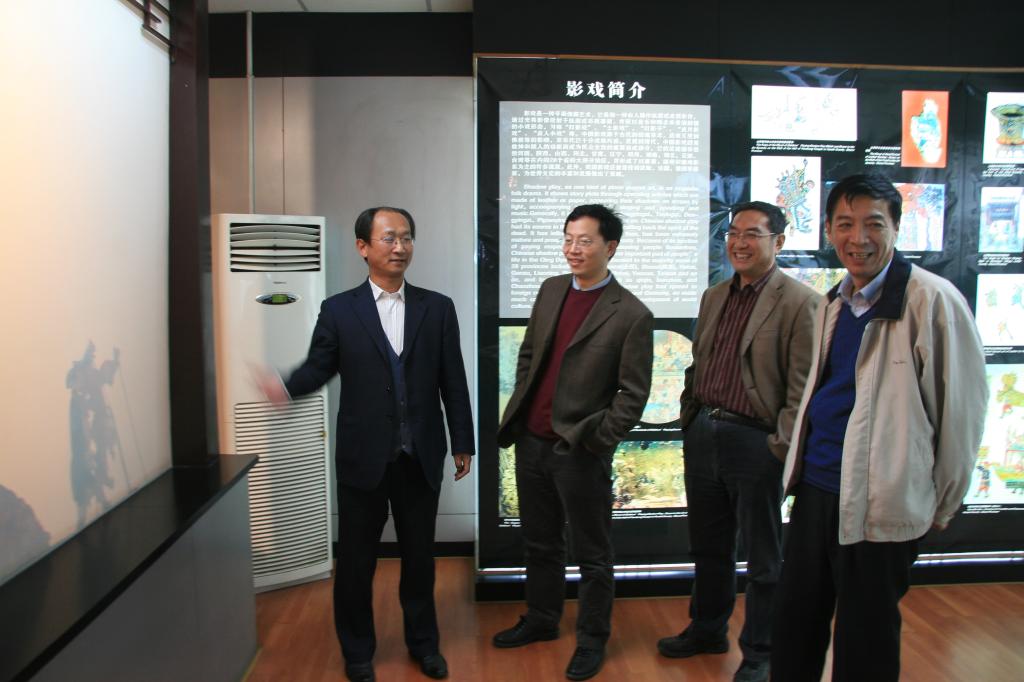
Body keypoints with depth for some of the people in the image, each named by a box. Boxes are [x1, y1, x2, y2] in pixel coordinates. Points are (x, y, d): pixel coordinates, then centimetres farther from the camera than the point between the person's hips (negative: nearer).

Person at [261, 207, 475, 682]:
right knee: (356, 560, 12)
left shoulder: (437, 308, 1)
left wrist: (463, 443, 5)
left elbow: (453, 381, 3)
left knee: (419, 556, 15)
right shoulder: (338, 310, -2)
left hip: (421, 459, 1)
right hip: (362, 458, -1)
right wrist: (285, 388, -23)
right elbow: (318, 368, -1)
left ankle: (423, 643, 36)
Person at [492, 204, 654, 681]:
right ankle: (541, 620, 41)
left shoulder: (632, 315, -11)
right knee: (540, 544, 22)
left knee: (592, 555, 10)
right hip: (531, 441, 6)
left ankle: (592, 641, 29)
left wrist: (596, 440, -14)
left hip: (580, 451, -6)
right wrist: (520, 408, 9)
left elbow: (633, 394, -10)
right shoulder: (551, 289, 7)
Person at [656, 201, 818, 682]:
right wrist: (689, 417, 12)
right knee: (709, 546, 21)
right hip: (703, 433, 7)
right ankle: (707, 630, 40)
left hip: (754, 440, -6)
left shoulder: (800, 303, -11)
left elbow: (802, 388, -13)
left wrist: (781, 447, -15)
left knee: (762, 557, 11)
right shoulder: (714, 298, 11)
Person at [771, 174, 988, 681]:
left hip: (881, 505, -6)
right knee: (793, 624, 18)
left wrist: (939, 507, -3)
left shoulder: (931, 300, -14)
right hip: (815, 489, 7)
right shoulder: (834, 304, 8)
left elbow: (961, 410, -11)